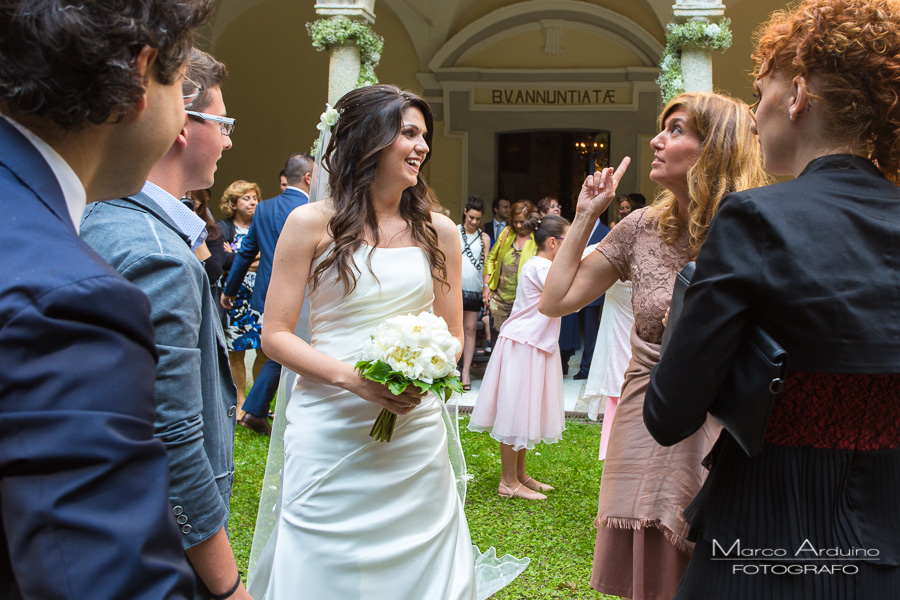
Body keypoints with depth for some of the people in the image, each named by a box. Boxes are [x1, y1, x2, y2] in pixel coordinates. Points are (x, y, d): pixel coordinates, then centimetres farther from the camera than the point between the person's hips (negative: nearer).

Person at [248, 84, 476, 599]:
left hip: (416, 433, 3)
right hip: (330, 432, -2)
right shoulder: (312, 224, -1)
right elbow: (275, 333, -2)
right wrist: (351, 376, -17)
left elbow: (453, 335, 13)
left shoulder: (438, 231, 8)